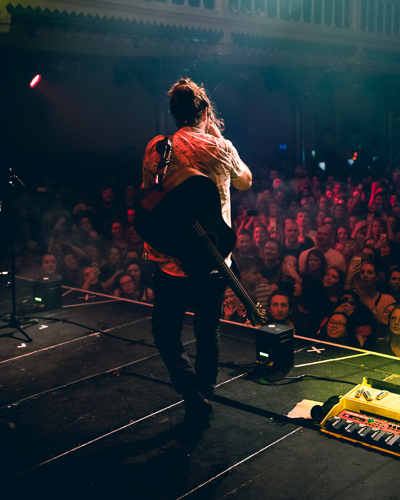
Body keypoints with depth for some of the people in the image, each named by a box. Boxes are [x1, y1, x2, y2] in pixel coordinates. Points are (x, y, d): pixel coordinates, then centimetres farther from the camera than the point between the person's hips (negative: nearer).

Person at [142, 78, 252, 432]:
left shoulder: (156, 149, -2)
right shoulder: (221, 148, -4)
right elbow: (245, 181, 16)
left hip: (172, 261, -1)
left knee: (166, 333, 13)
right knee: (208, 333, 18)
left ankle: (195, 397, -3)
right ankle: (205, 395, 31)